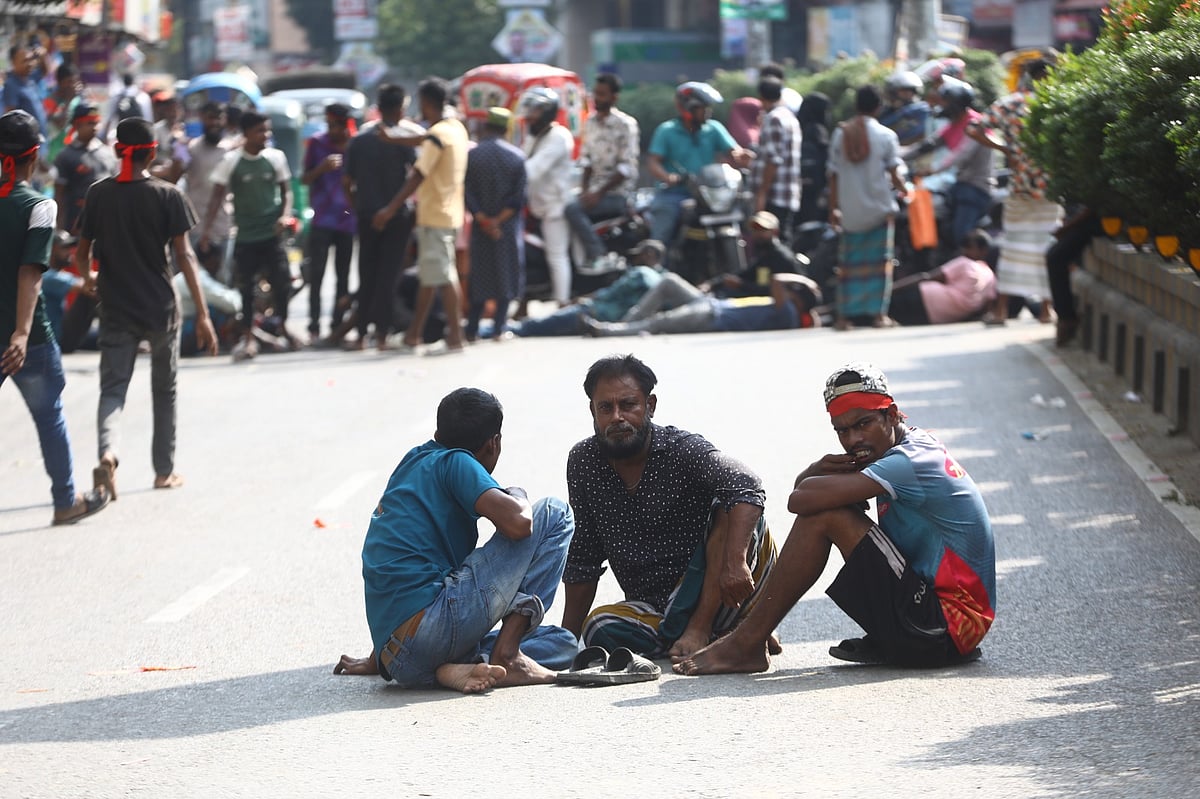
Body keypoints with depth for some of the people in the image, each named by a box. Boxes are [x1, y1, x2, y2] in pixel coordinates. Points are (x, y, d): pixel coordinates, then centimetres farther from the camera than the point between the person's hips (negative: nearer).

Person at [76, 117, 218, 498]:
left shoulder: (98, 194, -2)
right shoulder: (168, 195, -8)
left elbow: (82, 253, 5)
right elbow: (184, 256, -12)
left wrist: (88, 278, 29)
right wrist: (202, 314, -11)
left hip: (115, 307, 1)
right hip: (160, 308, -1)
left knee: (112, 388, 0)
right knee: (164, 390, 17)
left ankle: (109, 452, -29)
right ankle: (164, 470, 25)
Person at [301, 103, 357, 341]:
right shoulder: (317, 143, 1)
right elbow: (305, 179, 4)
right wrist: (321, 168, -16)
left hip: (348, 219, 1)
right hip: (322, 220, -1)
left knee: (343, 274, 5)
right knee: (316, 274, -7)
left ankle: (338, 323, 12)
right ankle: (314, 325, -6)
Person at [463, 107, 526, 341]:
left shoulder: (472, 155, -5)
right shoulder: (516, 156, -2)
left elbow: (468, 195, -9)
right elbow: (519, 197, -7)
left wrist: (483, 220, -8)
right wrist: (499, 220, -9)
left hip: (480, 226, 0)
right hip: (509, 227, 0)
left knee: (480, 277, 8)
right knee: (506, 275, 6)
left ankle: (472, 329, 6)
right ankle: (498, 328, 2)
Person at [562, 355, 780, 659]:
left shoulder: (684, 450, -13)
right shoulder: (582, 462, 1)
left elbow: (747, 486, -32)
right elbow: (582, 562, 9)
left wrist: (734, 561, -48)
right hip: (652, 608, 3)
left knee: (727, 501, -26)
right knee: (600, 631, -29)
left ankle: (700, 628, -27)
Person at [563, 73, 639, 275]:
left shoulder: (625, 125, -11)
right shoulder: (591, 122, 11)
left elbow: (626, 168, -16)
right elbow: (586, 159, 14)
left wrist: (599, 193, -21)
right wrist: (585, 190, -2)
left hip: (618, 193, -8)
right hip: (594, 189, 8)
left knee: (573, 209, -28)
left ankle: (598, 257, -26)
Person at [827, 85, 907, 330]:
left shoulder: (840, 134, 1)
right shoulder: (886, 135, -6)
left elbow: (834, 176, 2)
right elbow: (894, 174, -6)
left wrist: (833, 208, 9)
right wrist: (901, 188, 15)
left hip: (850, 209, 2)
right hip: (880, 207, -2)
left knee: (848, 263, 7)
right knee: (880, 261, 6)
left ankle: (844, 315, 3)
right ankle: (878, 313, 2)